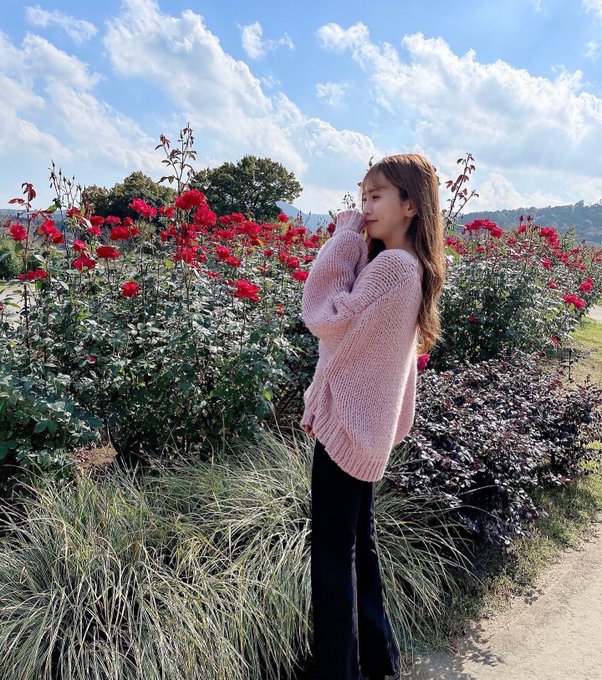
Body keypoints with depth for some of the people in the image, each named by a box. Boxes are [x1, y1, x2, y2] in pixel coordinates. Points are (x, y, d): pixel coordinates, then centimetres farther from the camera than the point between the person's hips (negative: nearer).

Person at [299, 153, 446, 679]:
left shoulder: (392, 265, -20)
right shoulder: (409, 266, 10)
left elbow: (326, 316, -19)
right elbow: (350, 321, 14)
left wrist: (346, 237, -14)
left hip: (349, 422, -10)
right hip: (365, 422, 10)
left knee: (333, 552, 2)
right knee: (359, 543, 21)